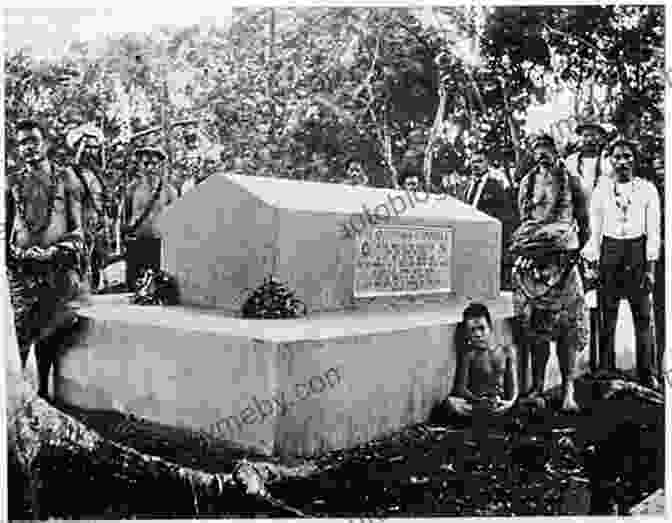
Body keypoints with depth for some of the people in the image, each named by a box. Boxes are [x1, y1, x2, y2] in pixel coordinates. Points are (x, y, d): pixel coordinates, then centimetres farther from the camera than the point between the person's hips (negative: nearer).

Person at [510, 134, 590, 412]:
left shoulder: (571, 181, 6)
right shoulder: (526, 182, 14)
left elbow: (584, 223, 5)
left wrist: (576, 251, -4)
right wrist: (521, 245, 7)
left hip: (562, 258, -2)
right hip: (531, 259, 3)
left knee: (567, 326, -4)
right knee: (534, 324, 2)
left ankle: (568, 390, 0)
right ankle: (537, 385, 10)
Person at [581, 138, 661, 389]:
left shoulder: (647, 189, 4)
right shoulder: (601, 190, 6)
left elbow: (653, 232, 2)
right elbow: (595, 231, 6)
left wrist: (650, 267, -5)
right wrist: (591, 263, -1)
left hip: (638, 251, -1)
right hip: (609, 252, 1)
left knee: (644, 316, 1)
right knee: (607, 317, 2)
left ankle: (648, 375, 10)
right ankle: (605, 373, 11)